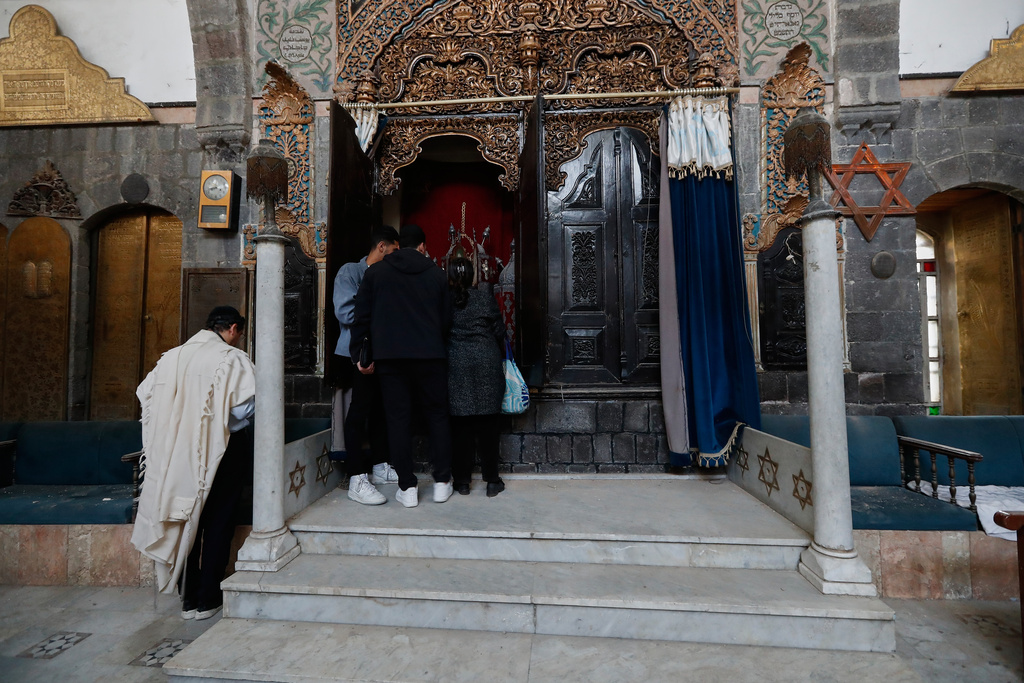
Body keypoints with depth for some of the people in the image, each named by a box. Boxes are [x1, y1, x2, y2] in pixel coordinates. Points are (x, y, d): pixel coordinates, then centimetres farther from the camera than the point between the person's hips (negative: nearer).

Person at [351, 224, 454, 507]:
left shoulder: (375, 272, 6)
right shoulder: (436, 274, 6)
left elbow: (362, 317, 3)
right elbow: (446, 319, 8)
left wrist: (360, 353, 9)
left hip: (389, 356, 0)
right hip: (430, 356, 0)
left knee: (398, 419, 5)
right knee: (437, 416, 10)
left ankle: (407, 487, 8)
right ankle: (442, 483, 15)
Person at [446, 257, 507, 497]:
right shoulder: (485, 297, -1)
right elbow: (499, 331, 3)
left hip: (456, 366, 0)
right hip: (486, 364, 0)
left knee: (461, 424, 7)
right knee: (488, 423, 6)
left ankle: (462, 480, 15)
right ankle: (492, 480, 14)